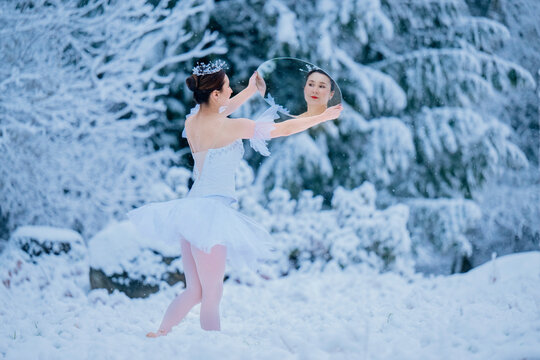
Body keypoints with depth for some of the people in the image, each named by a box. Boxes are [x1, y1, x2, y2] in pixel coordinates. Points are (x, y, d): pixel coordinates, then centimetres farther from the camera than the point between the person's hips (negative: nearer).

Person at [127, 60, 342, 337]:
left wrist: (250, 90, 43)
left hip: (191, 208, 8)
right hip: (210, 211, -8)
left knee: (194, 291, 15)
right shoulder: (228, 128, -15)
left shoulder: (192, 121, 6)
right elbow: (284, 129, -9)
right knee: (212, 295, -3)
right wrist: (323, 117, 4)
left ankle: (158, 335, 13)